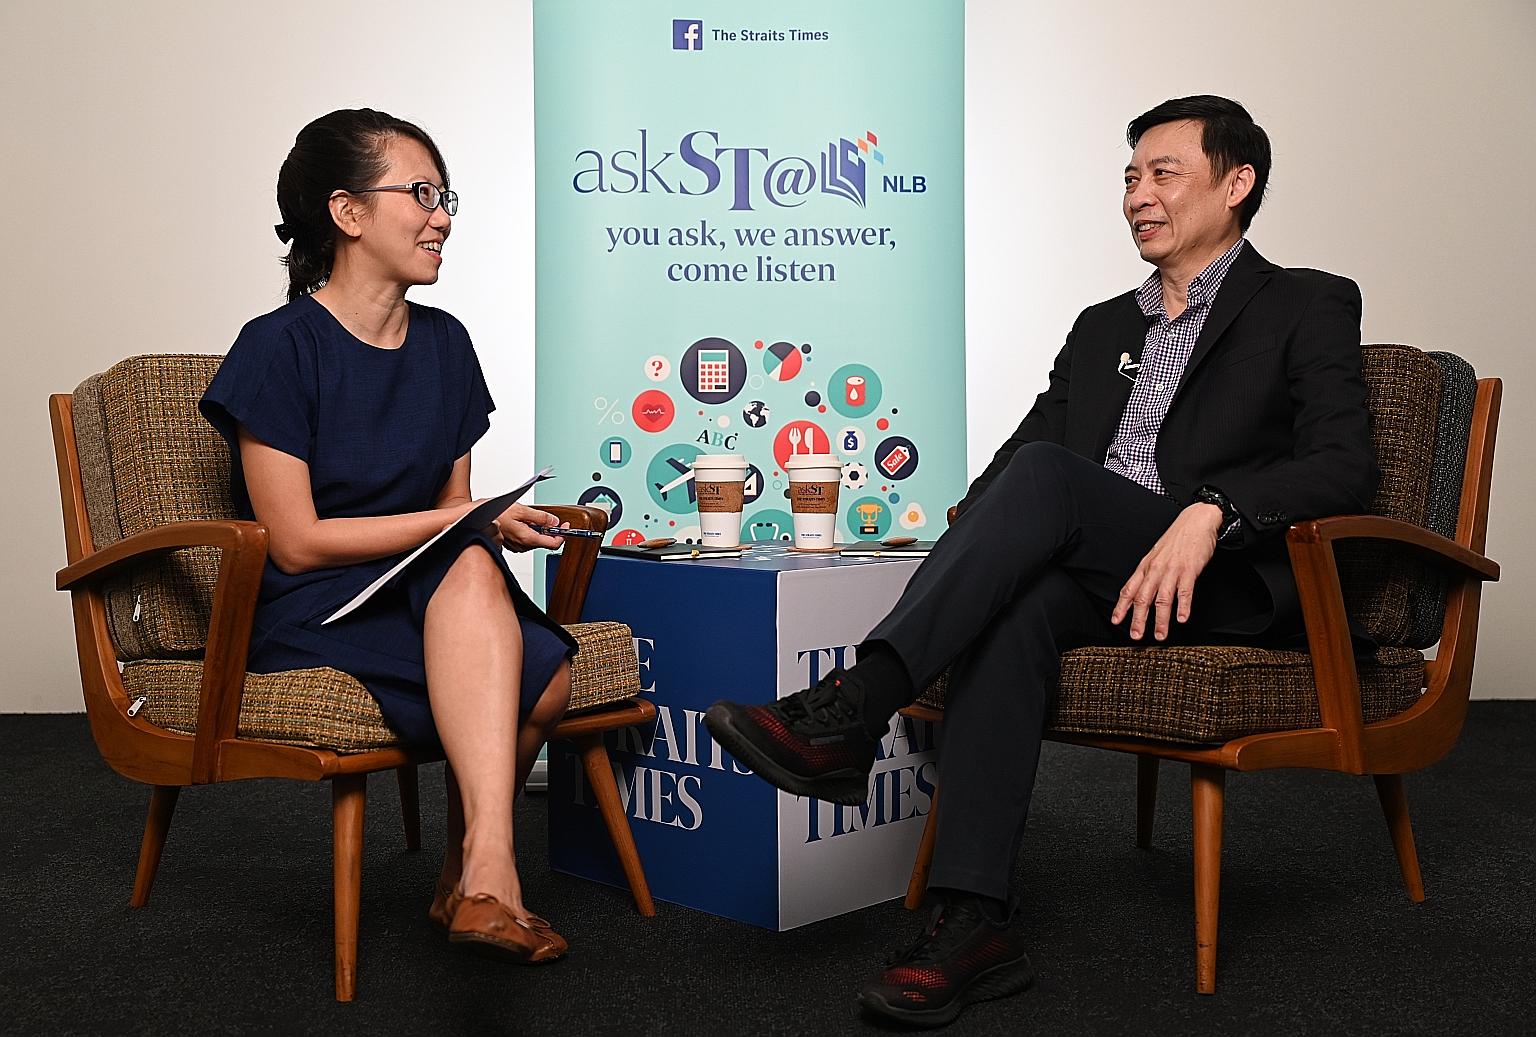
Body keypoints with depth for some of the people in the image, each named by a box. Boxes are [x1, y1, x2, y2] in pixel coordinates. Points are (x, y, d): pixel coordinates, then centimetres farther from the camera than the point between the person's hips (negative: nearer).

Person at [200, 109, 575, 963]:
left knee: (547, 677, -29)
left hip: (431, 594, 5)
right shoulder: (279, 349, -6)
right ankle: (489, 869, -38)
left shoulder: (445, 343, 13)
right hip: (309, 613, -5)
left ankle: (469, 875, -14)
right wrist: (469, 525, -15)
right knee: (472, 571, -36)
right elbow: (298, 541, -11)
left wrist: (499, 525, -7)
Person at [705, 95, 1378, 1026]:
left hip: (1235, 584, -4)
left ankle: (849, 713, -37)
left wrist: (1208, 511, -26)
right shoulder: (1103, 328, 26)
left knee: (1045, 473, -30)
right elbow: (1024, 443, 18)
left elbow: (1344, 466, -8)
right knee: (1018, 604, -32)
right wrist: (971, 548, -4)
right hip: (1104, 588, 5)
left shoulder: (1308, 308, 8)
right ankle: (976, 922, -37)